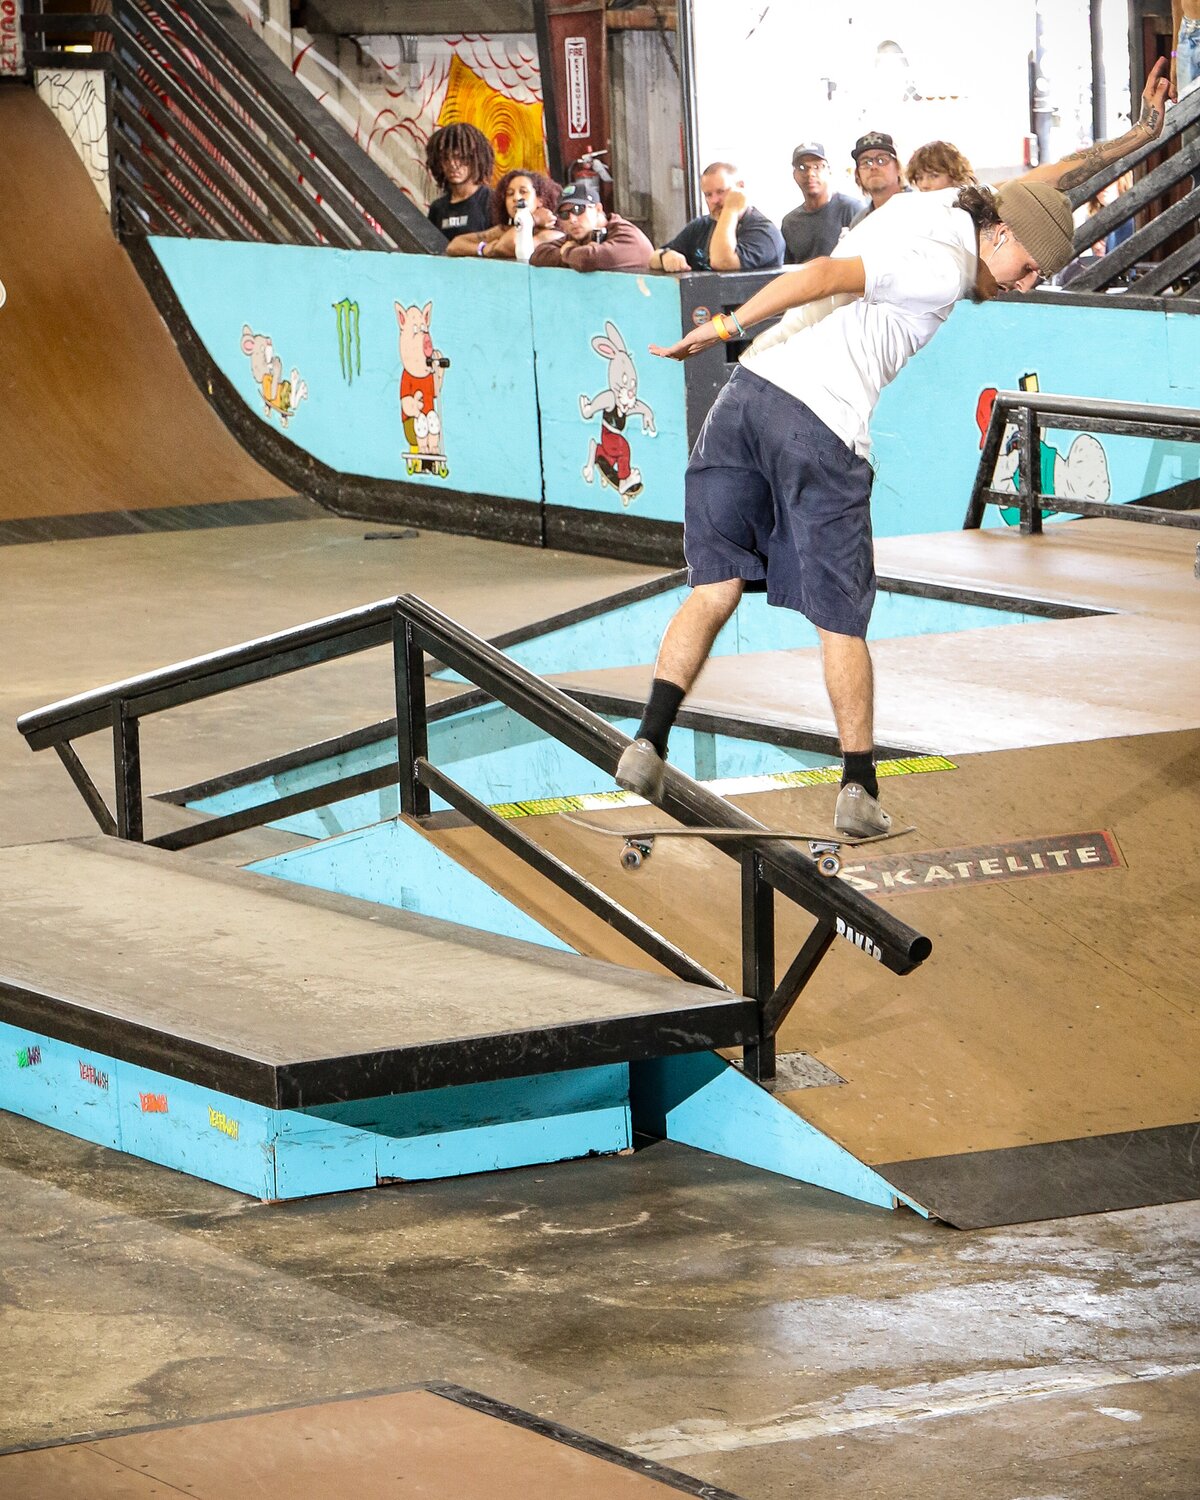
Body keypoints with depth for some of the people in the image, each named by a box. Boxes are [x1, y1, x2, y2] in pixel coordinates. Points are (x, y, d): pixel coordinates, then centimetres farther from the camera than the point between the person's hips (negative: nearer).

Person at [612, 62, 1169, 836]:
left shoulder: (938, 205, 19)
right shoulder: (945, 268, -8)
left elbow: (1038, 183, 33)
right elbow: (826, 274, -18)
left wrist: (1136, 135, 34)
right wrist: (726, 327, -15)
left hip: (750, 393, 8)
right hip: (821, 428, -8)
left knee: (716, 588, 6)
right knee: (841, 620, 4)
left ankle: (649, 744, -7)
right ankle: (860, 793, 9)